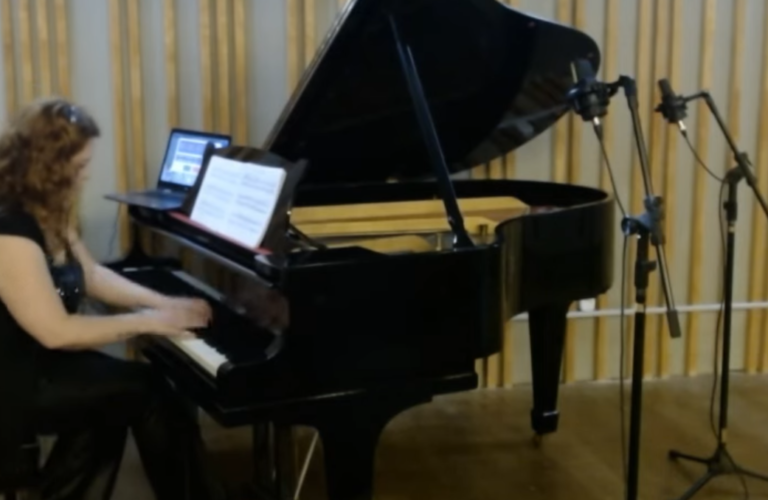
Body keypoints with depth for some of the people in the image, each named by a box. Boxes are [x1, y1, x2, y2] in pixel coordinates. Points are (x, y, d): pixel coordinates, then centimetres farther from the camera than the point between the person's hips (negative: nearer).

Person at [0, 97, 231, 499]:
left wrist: (164, 303, 4)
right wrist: (147, 322, -18)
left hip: (37, 360, 10)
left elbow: (92, 276, 15)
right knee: (150, 389, -8)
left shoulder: (42, 216, 6)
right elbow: (57, 333, -27)